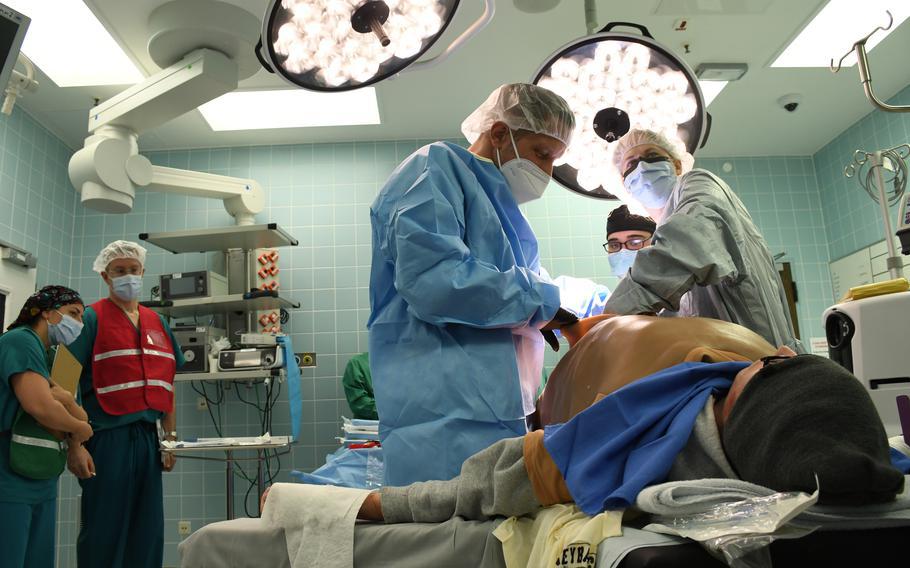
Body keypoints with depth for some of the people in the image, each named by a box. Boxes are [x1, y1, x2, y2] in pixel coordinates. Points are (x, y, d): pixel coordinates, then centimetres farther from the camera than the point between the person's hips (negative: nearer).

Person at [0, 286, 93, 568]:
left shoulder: (50, 356, 17)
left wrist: (66, 400, -14)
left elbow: (82, 419, 8)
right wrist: (81, 429, -6)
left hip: (42, 484, 9)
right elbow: (40, 406, -24)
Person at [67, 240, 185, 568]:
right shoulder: (92, 318, -3)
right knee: (103, 533, 3)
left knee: (148, 535, 11)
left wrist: (171, 438, 13)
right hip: (106, 439, -5)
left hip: (147, 438, 5)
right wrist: (75, 444, -16)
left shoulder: (157, 323, 13)